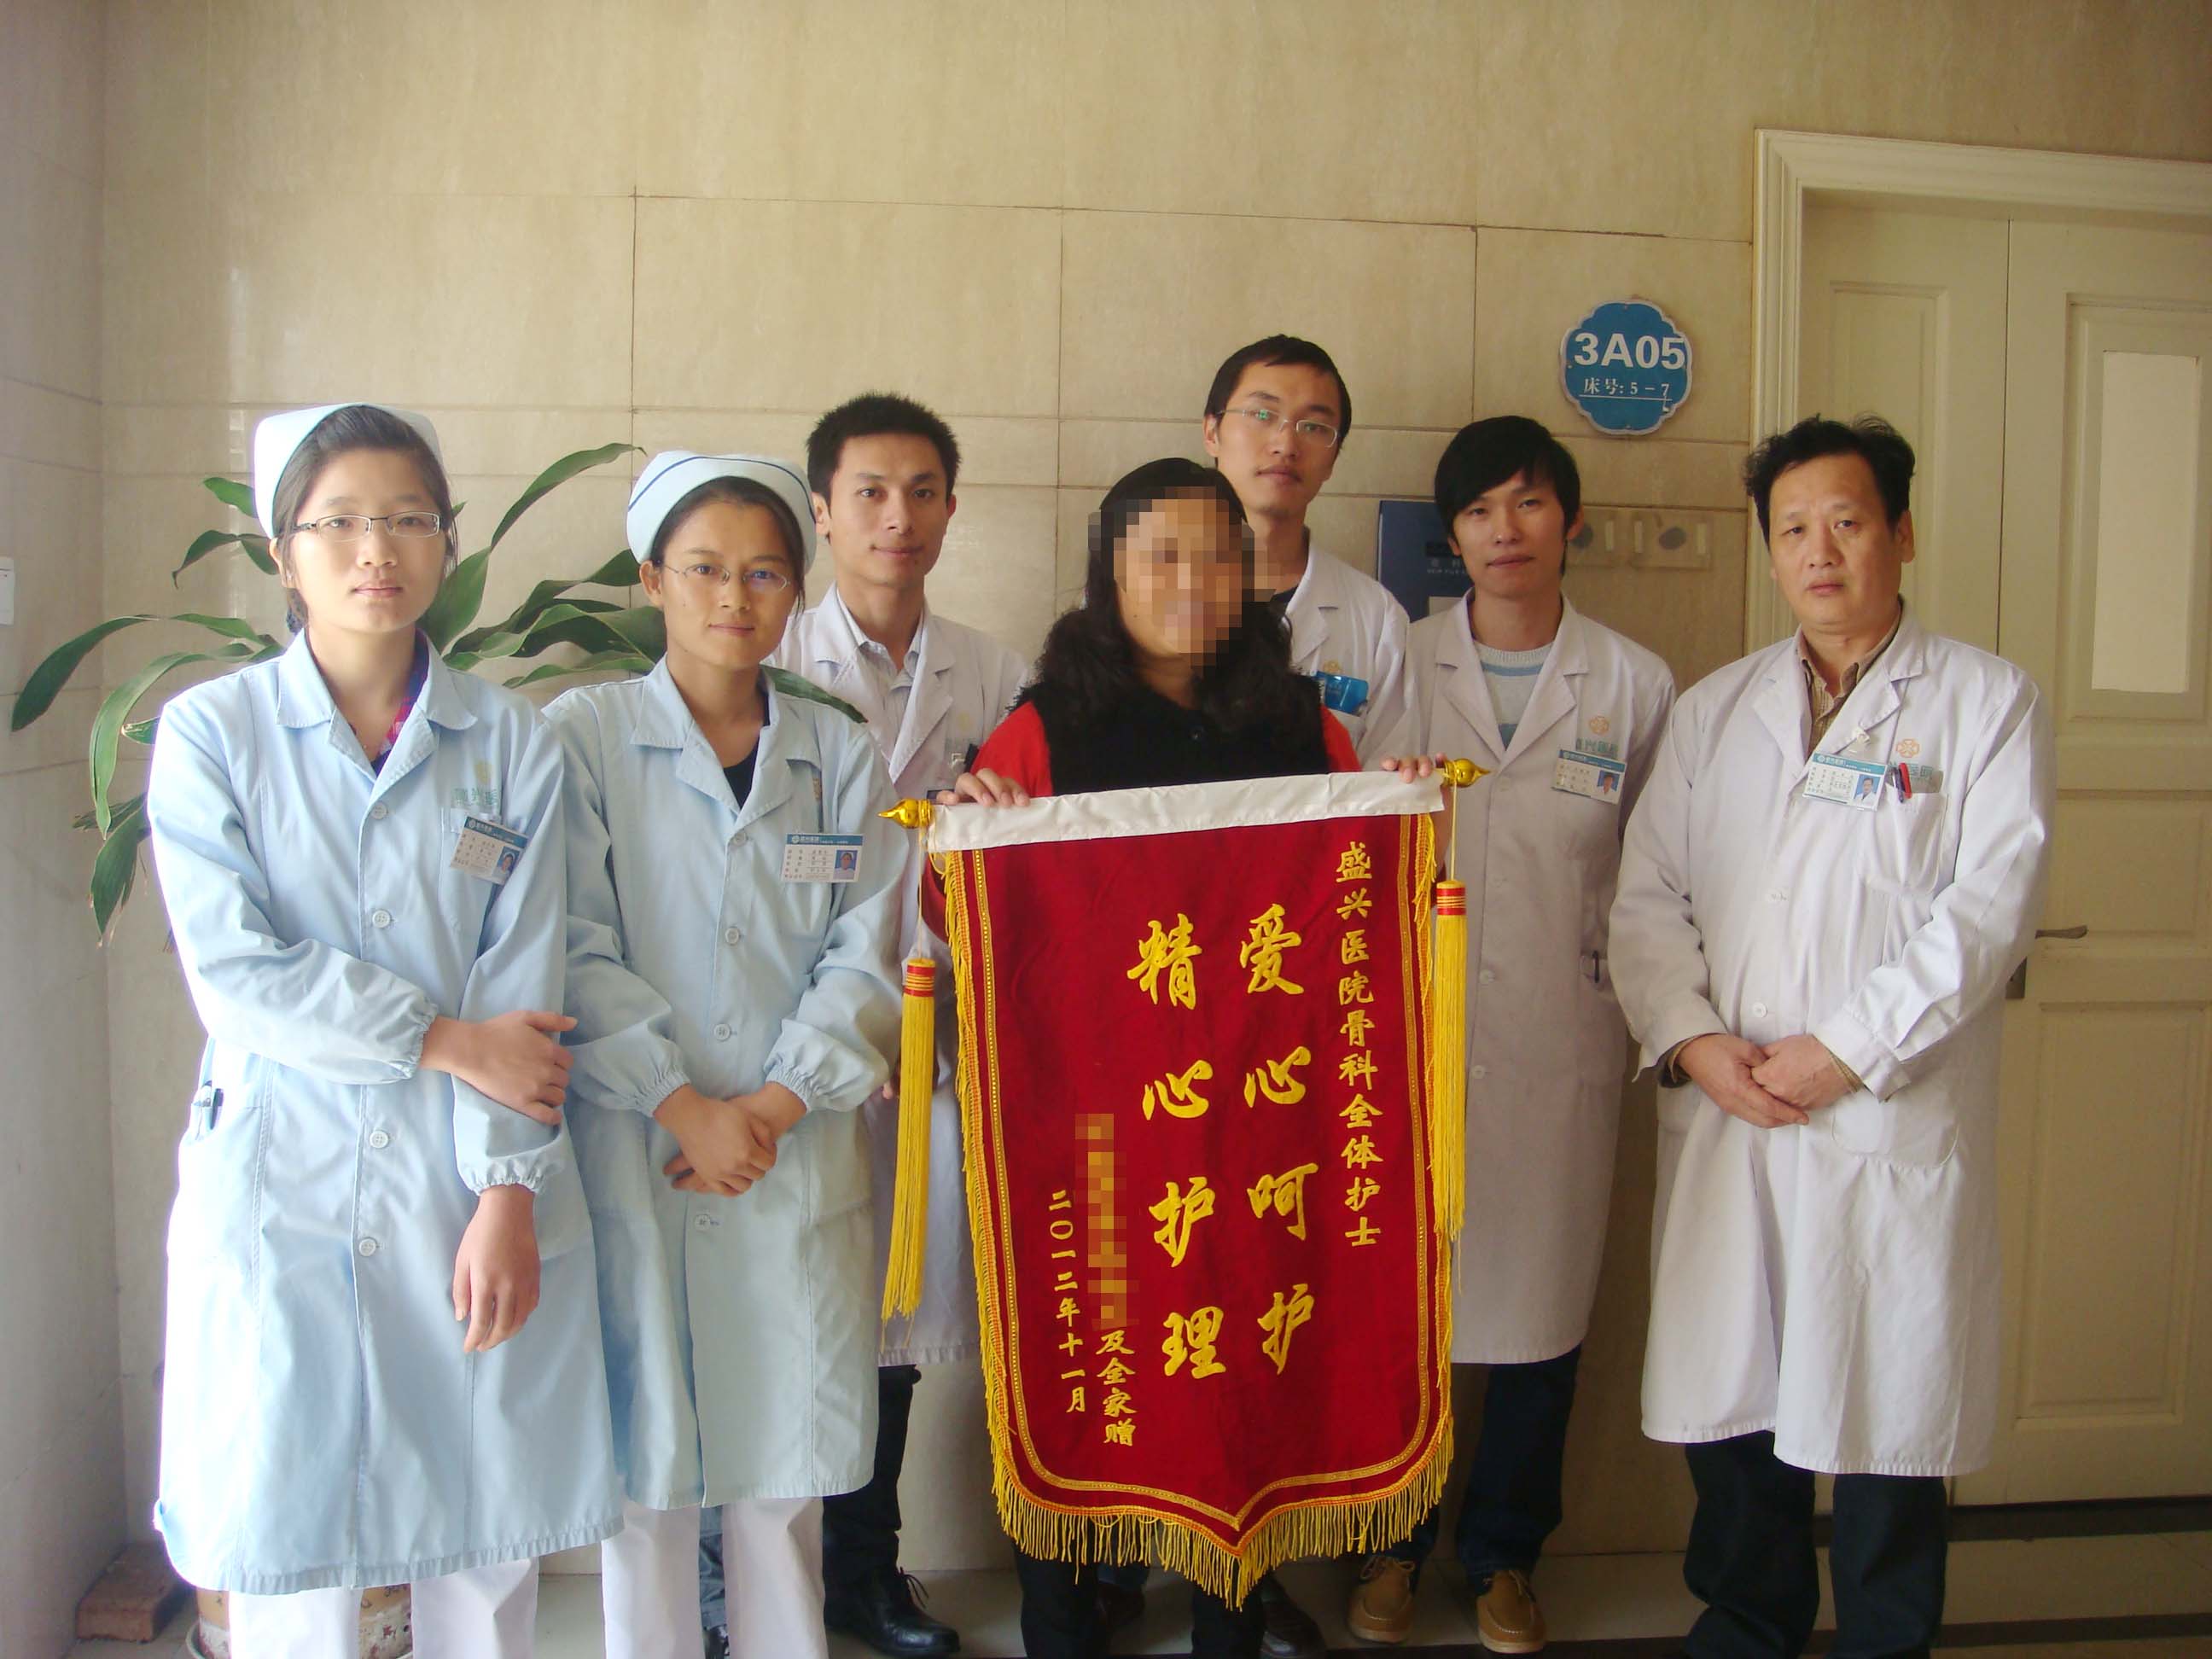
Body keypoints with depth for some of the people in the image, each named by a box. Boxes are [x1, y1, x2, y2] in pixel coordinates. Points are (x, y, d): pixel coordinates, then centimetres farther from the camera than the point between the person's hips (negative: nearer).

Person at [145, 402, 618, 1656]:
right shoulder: (210, 731, 1)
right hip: (283, 1187, -1)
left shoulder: (513, 743, 4)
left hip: (471, 1190, 1)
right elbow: (235, 973, -8)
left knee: (492, 1549, 9)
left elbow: (522, 985, -2)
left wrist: (508, 1191, -9)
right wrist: (443, 1038, -11)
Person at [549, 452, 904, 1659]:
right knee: (646, 1458, 5)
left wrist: (778, 1103, -10)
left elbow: (867, 951, 1)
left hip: (801, 1167, 2)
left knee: (784, 1457, 9)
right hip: (635, 1155, -2)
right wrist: (683, 1105, -13)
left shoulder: (837, 753, 8)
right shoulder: (583, 735, 1)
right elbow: (578, 954, -6)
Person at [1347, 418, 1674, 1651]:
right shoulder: (1399, 667, 3)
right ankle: (1393, 1543, 27)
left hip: (1561, 1049, 0)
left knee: (1540, 1296, 9)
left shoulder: (1635, 683, 4)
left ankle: (1507, 1553, 29)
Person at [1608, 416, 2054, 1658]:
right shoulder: (1713, 710, 14)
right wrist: (1691, 1040, -7)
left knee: (1885, 1406, 5)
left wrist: (1844, 1050, -14)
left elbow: (1991, 904, -8)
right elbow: (1649, 893, 8)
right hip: (1721, 1121, 4)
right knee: (1727, 1395, 11)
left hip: (1896, 1123, -3)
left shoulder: (1988, 702, 3)